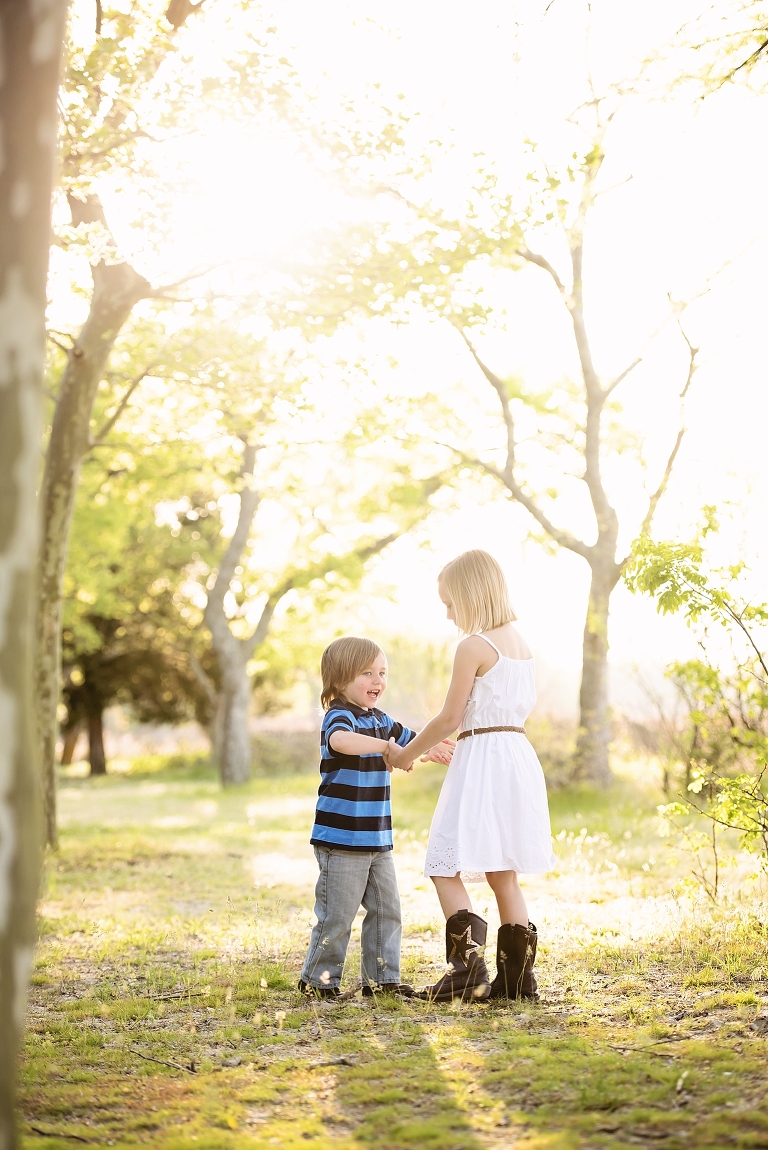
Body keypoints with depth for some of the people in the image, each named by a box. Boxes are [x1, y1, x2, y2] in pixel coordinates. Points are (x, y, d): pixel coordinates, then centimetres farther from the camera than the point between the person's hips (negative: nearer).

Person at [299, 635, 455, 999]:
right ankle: (317, 980, 10)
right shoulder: (340, 716, -13)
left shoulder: (381, 721, 14)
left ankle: (381, 978, 19)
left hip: (377, 840, 8)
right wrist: (387, 747, -46)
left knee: (386, 910, 10)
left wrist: (434, 749, 4)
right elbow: (340, 740, -38)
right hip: (341, 840, -8)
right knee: (337, 914, -2)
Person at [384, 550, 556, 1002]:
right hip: (520, 755, 9)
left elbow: (451, 718, -11)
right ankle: (517, 977, 13)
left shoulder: (473, 647, -12)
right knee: (503, 873, 12)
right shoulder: (522, 644, 12)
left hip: (482, 758, -9)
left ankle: (469, 969, -14)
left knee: (446, 867, -5)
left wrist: (406, 754, 3)